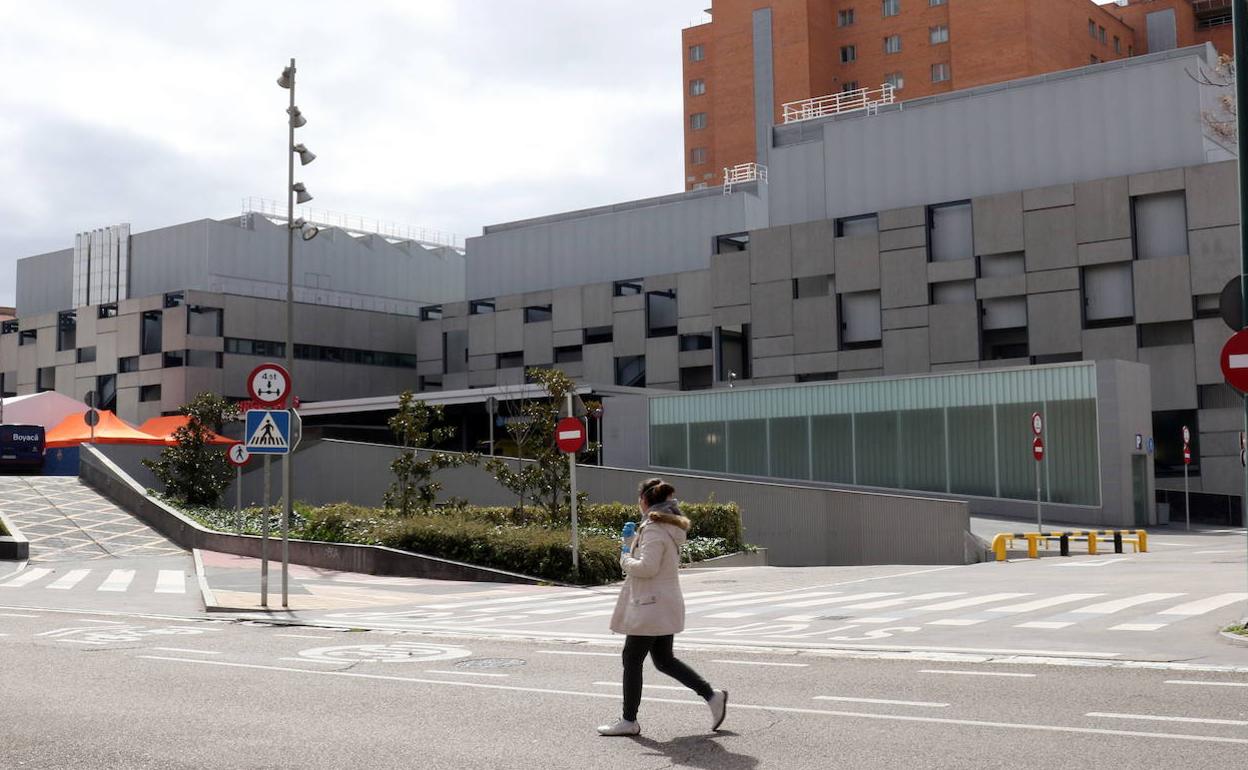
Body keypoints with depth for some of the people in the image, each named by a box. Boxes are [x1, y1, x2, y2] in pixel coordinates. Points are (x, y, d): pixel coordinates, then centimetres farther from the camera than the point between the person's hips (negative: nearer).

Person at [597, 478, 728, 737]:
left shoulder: (654, 528, -18)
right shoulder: (669, 526, 13)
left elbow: (647, 567, -25)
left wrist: (626, 559, -7)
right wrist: (632, 545, 13)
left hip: (650, 607, -10)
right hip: (664, 607, 10)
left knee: (632, 660, 1)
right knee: (664, 660, 15)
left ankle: (629, 721, 8)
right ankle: (712, 696, 10)